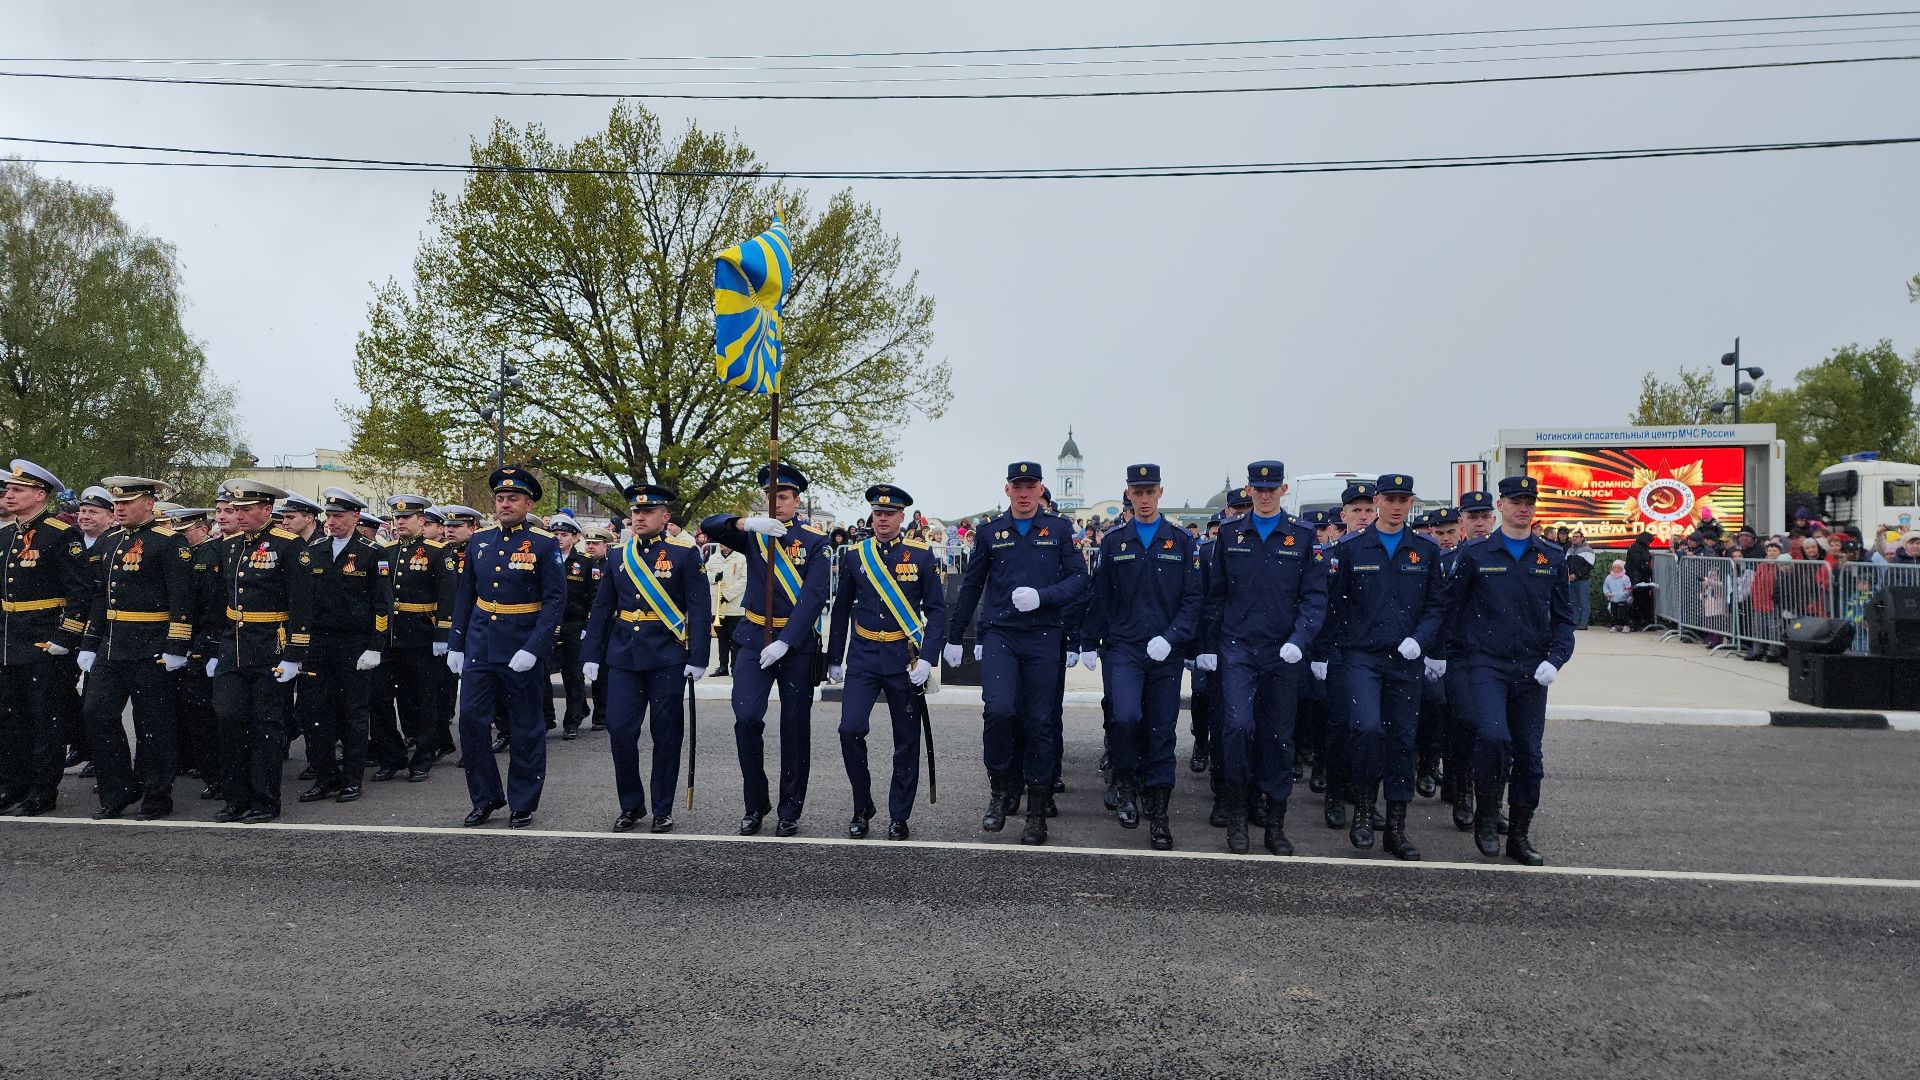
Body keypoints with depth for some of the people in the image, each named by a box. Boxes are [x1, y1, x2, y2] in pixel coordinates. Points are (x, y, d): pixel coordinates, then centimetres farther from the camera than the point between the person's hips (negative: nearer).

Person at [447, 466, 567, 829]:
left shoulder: (545, 544, -8)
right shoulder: (479, 541, 7)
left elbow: (555, 600, -12)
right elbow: (464, 595, 12)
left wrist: (533, 649, -20)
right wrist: (455, 645, 8)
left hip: (521, 650, -4)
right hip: (480, 646, 4)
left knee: (525, 730, 5)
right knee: (471, 720, 2)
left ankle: (522, 805, 18)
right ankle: (485, 798, 19)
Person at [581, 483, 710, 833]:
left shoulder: (684, 552, -4)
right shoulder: (618, 555, 8)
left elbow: (700, 609, -6)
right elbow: (601, 608, 12)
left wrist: (697, 659, -12)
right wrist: (591, 656, 6)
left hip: (667, 659, -3)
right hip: (623, 657, 3)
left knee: (666, 735, 4)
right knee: (619, 730, 0)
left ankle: (662, 810, 17)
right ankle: (630, 805, 17)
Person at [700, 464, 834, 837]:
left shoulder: (815, 539, -3)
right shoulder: (753, 532, 6)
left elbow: (814, 596, -12)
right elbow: (709, 526, -10)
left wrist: (784, 642, -20)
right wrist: (746, 522, -29)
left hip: (797, 641, -1)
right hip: (753, 638, 2)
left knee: (795, 726, 6)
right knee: (746, 719, -9)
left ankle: (790, 812, 18)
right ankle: (755, 804, 9)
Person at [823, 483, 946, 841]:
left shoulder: (922, 554, -2)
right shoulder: (853, 555, 4)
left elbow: (936, 609, -2)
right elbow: (841, 608, 11)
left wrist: (926, 658, -12)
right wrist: (833, 659, 10)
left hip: (904, 658, -1)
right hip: (862, 657, 1)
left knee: (906, 739, 6)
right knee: (850, 730, -10)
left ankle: (899, 817, 20)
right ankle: (862, 807, 10)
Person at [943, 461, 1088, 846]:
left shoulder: (1059, 529, 6)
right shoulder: (989, 532, 9)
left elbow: (1079, 579, 0)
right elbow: (971, 587, 13)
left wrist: (1042, 596, -16)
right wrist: (953, 637, 14)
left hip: (1044, 637, 0)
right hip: (999, 634, 0)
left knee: (1039, 722, 2)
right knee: (998, 710, -18)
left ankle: (1037, 811, 14)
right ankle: (1001, 787, 6)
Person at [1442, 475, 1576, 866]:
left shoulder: (1552, 558, 8)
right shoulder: (1475, 555, 1)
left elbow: (1562, 617, 10)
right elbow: (1451, 608, 5)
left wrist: (1555, 659, -5)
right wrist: (1450, 658, -1)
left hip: (1532, 670, 3)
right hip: (1486, 665, -3)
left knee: (1529, 753, 7)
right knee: (1493, 737, -21)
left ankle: (1519, 836, 20)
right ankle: (1485, 817, 1)